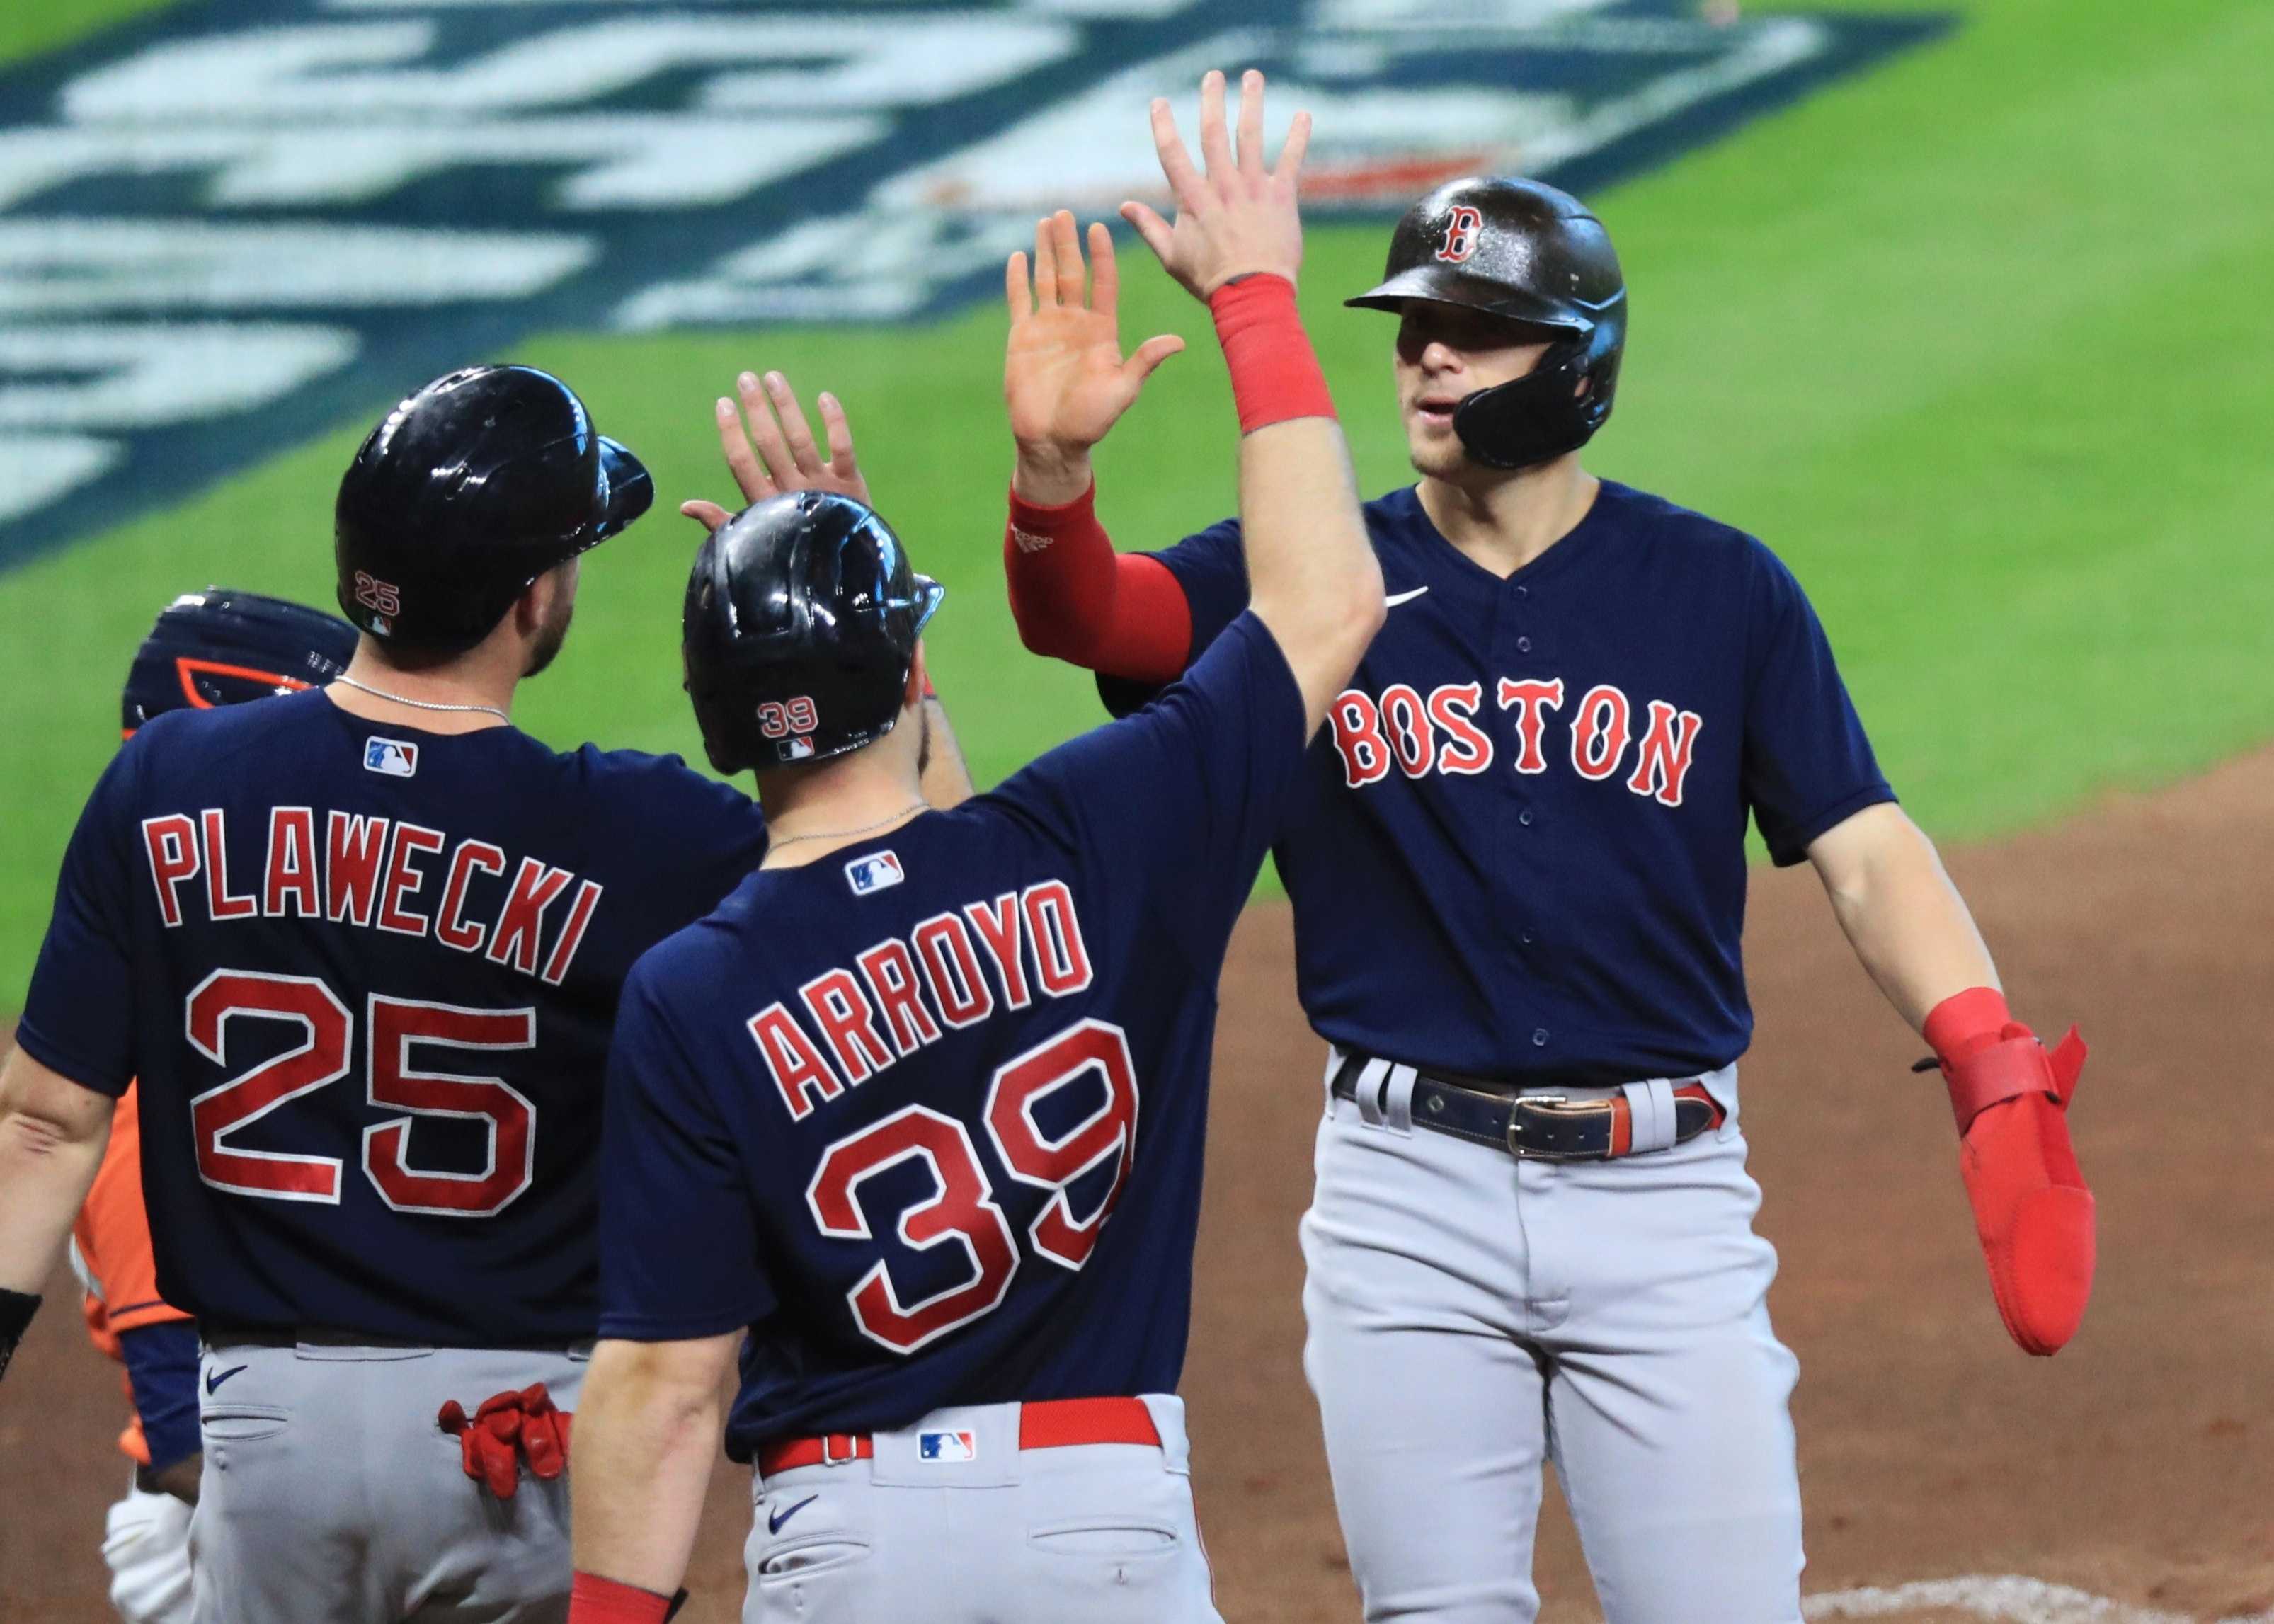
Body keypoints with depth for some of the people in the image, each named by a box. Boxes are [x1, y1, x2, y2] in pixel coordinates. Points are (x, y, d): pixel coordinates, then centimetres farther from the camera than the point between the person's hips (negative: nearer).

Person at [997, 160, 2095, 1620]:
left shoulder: (1719, 589, 5)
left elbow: (1864, 851, 0)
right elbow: (1086, 616, -11)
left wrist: (1992, 1073, -17)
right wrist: (1054, 465, -34)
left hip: (1662, 1186, 0)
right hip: (1409, 1194, 1)